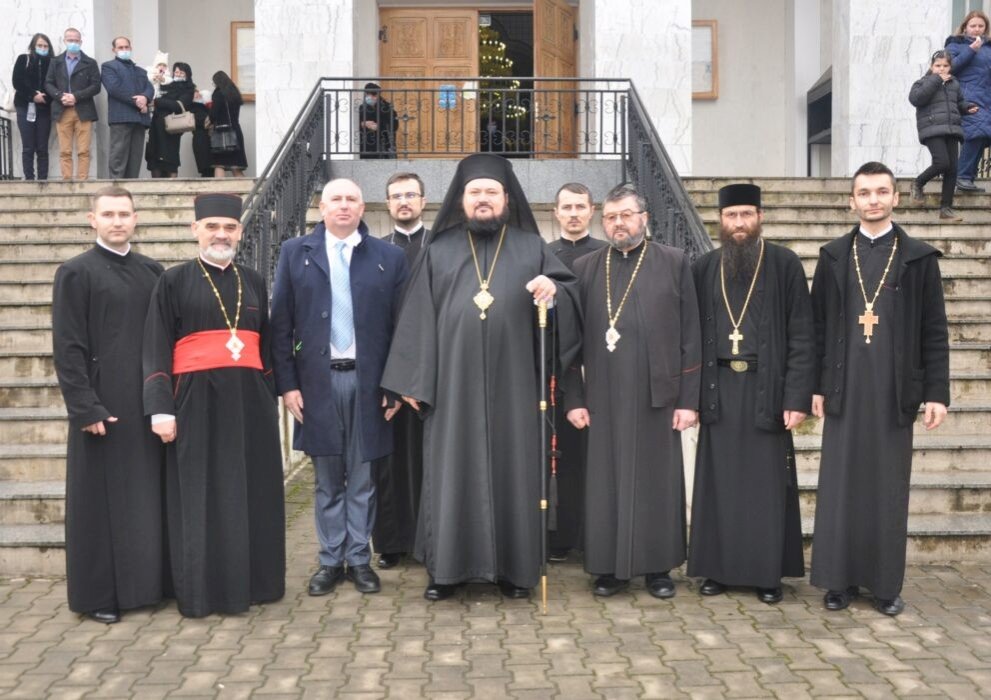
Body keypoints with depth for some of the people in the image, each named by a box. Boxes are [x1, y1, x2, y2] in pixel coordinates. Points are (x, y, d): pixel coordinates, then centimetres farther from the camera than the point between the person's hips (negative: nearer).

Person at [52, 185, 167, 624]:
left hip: (148, 403, 5)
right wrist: (86, 407, -14)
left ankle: (149, 581, 22)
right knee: (103, 497, 3)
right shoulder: (76, 273, -3)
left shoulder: (152, 272, 11)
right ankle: (99, 594, 13)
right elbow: (67, 348, -8)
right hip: (102, 404, -5)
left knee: (148, 495, 10)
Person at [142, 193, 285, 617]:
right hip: (197, 403, -4)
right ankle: (203, 590, 11)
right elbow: (156, 350, -3)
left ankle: (252, 580, 19)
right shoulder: (174, 282, 1)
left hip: (248, 401, 4)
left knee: (252, 494, 7)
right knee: (200, 498, 1)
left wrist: (269, 402, 11)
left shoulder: (253, 283, 13)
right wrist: (160, 408, -12)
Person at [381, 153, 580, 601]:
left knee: (512, 468, 4)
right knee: (452, 470, 3)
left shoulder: (531, 247, 9)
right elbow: (419, 317, 5)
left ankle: (513, 566, 15)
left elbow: (571, 290, 5)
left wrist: (554, 290, -19)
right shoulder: (439, 251, 9)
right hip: (454, 383, 0)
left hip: (512, 383, 0)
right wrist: (413, 380, -1)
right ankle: (448, 567, 13)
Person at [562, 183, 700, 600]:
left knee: (657, 482, 7)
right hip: (604, 398, 1)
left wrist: (688, 399, -4)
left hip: (657, 395, -1)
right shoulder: (584, 268, 7)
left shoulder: (674, 263, 3)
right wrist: (574, 399, 0)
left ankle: (658, 566, 20)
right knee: (607, 482, 5)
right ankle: (611, 566, 17)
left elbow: (690, 336, 1)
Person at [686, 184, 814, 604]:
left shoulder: (785, 265, -2)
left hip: (766, 389, -2)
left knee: (767, 483, 4)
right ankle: (718, 568, 18)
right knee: (719, 481, 7)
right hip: (719, 389, 2)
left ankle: (768, 572, 15)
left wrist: (797, 396, -10)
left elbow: (801, 336, -4)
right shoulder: (703, 269, 6)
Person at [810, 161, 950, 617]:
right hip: (844, 388, 1)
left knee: (889, 488, 6)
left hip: (895, 390, -1)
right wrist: (815, 385, 2)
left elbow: (934, 331, 2)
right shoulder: (833, 256, 6)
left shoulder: (919, 257, 3)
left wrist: (937, 392, -3)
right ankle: (841, 579, 15)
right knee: (840, 486, 5)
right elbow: (818, 326, 7)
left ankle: (886, 584, 17)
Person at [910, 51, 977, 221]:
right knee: (942, 162, -21)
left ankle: (946, 208, 5)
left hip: (952, 130, 6)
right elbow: (914, 98, -17)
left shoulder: (954, 84, 18)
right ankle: (918, 184, 7)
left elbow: (959, 103, 32)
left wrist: (968, 108, 10)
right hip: (932, 130, -6)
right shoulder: (924, 82, 3)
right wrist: (936, 80, -15)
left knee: (952, 168, 0)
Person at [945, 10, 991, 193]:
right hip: (967, 98, -6)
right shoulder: (956, 44, 7)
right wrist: (971, 50, -10)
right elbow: (951, 67, -7)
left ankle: (967, 179, 8)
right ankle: (963, 177, -19)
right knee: (976, 132, -24)